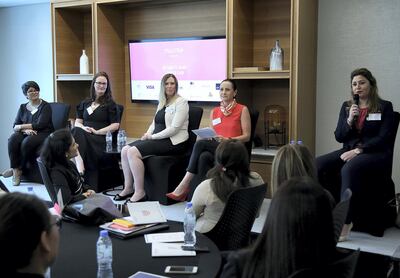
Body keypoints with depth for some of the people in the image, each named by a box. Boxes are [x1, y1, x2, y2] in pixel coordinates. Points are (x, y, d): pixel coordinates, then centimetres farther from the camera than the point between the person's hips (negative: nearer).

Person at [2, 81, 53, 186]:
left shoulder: (45, 106, 0)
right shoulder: (23, 107, 15)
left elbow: (40, 125, -12)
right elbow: (15, 126, 6)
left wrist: (21, 126, -8)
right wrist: (26, 129, -16)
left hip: (43, 134, -4)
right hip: (26, 134, 4)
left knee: (27, 142, -36)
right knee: (13, 139, -29)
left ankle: (18, 169, -17)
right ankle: (16, 170, -28)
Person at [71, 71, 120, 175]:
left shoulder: (111, 104, 13)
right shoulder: (85, 103, 25)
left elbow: (115, 125, 2)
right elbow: (77, 122, 20)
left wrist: (97, 131, -10)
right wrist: (83, 128, -4)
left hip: (102, 138, -4)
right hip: (84, 134, 4)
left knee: (77, 133, -35)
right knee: (75, 131, -34)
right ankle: (79, 168, -49)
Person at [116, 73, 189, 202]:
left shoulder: (181, 102, -8)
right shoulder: (162, 103, 19)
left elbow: (174, 128, -16)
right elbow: (154, 123, 21)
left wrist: (152, 136, -14)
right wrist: (148, 134, -1)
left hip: (173, 142, -9)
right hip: (158, 139, 9)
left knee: (133, 152, -24)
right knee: (125, 150, -6)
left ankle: (140, 192, -17)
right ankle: (128, 188, 1)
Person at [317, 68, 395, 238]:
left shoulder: (384, 107, 2)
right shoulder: (347, 106, 14)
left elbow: (383, 138, -7)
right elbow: (339, 137, 10)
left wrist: (358, 150, -18)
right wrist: (349, 120, -8)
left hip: (375, 153, -5)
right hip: (349, 150, 5)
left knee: (349, 169, -38)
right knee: (316, 165, -23)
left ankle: (345, 222, -35)